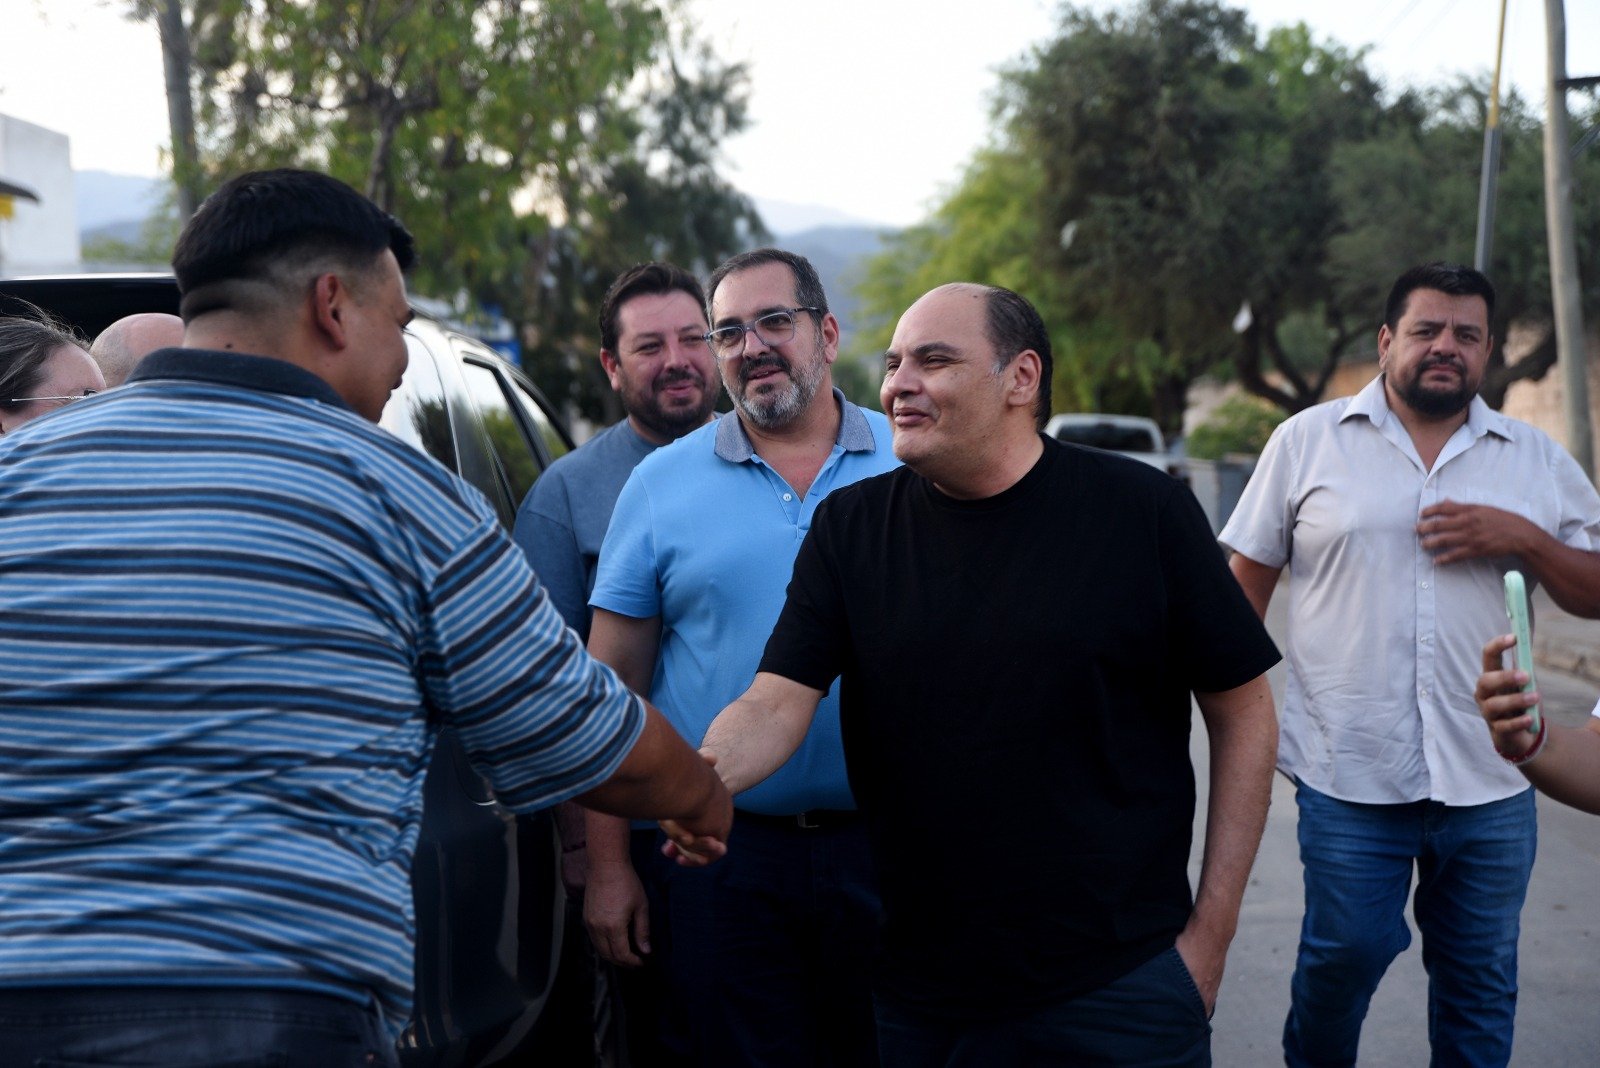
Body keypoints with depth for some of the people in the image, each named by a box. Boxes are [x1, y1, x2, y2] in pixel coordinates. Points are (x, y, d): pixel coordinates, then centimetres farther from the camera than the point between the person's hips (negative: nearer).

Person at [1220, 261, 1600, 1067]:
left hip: (1491, 781, 2)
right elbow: (1247, 575, 6)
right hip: (1348, 772, -2)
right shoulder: (1308, 441, 3)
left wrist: (1524, 540, -10)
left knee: (1481, 976, 11)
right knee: (1344, 951, 7)